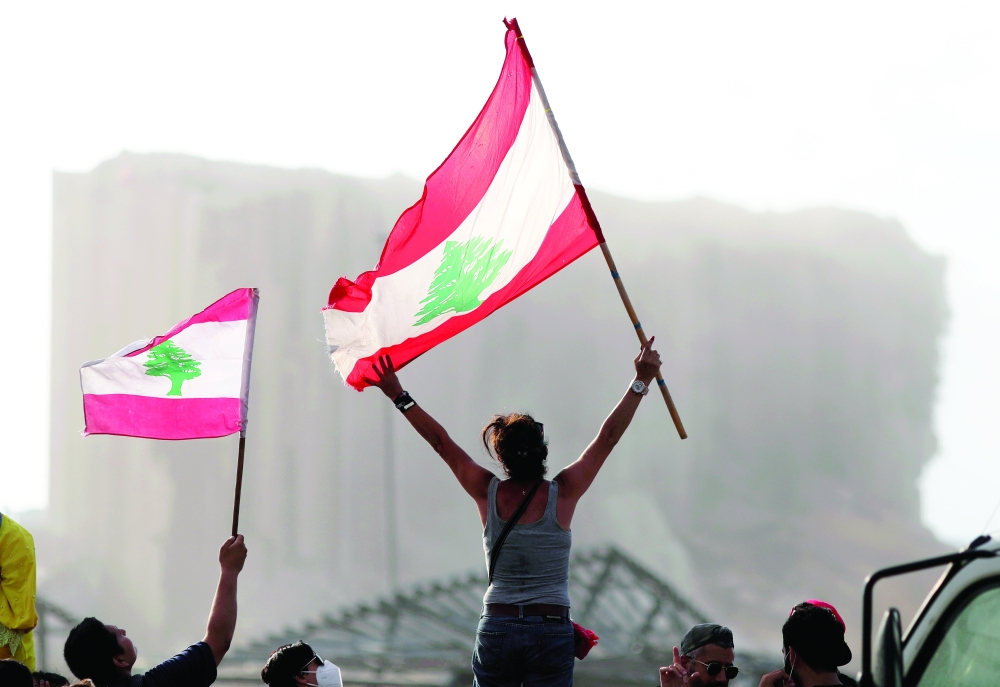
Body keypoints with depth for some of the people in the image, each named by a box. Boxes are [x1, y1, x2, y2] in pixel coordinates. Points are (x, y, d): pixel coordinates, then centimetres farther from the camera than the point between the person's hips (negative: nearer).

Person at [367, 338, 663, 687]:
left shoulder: (488, 493, -2)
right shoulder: (562, 493, -6)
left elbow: (441, 441, 5)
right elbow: (608, 437, -2)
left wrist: (399, 396, 11)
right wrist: (641, 381, 1)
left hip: (495, 629, 2)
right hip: (550, 630, -2)